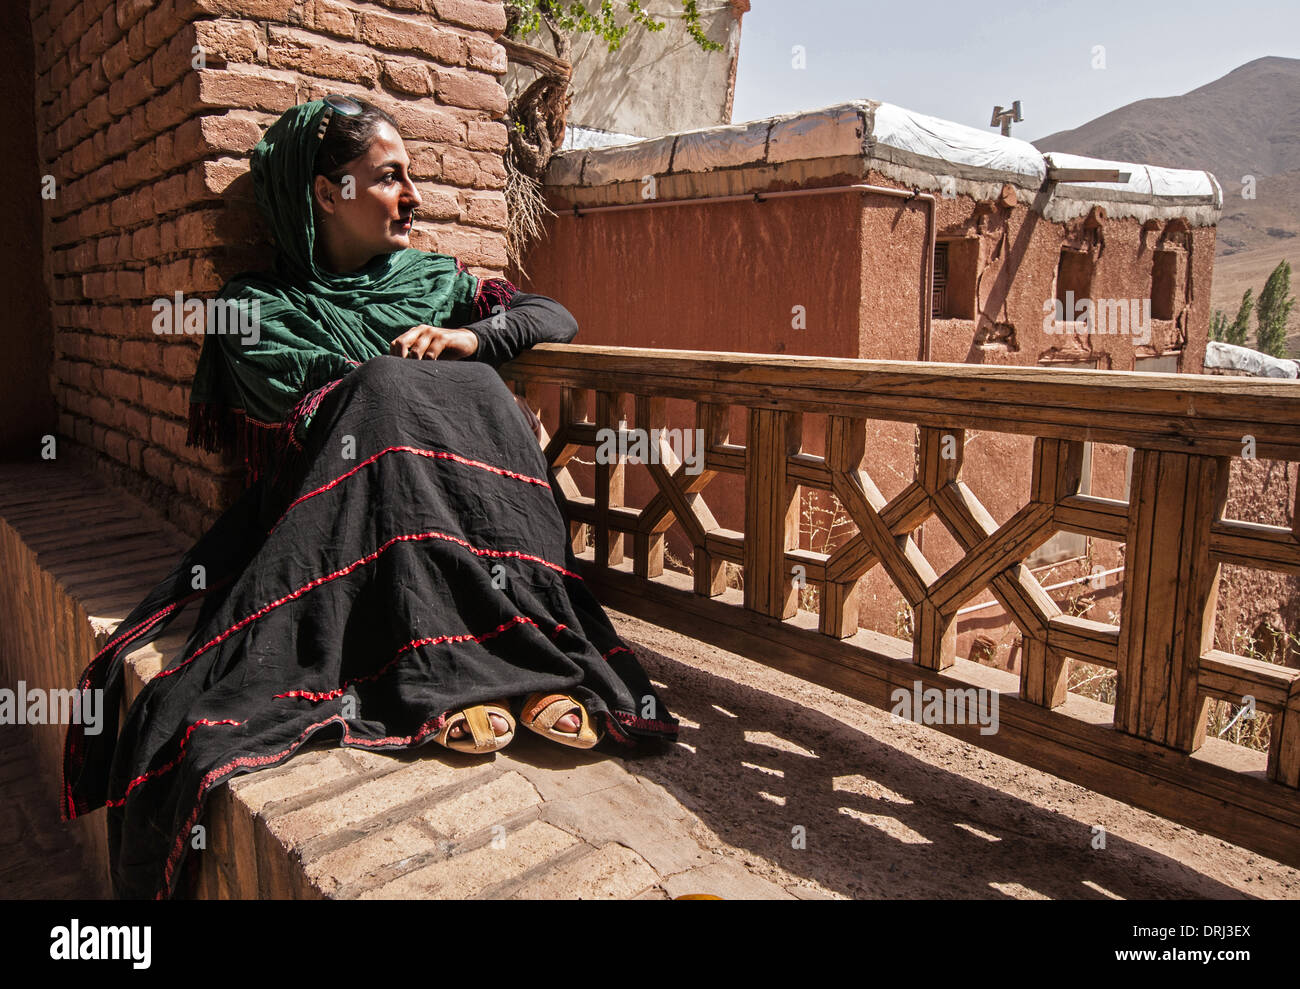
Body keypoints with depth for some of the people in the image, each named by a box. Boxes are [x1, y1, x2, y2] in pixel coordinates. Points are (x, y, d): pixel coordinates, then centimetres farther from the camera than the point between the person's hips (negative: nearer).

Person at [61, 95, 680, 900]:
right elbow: (305, 420, -12)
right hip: (324, 521, -3)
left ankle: (533, 664, -37)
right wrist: (435, 388, -7)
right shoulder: (258, 307, 5)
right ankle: (443, 672, -39)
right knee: (387, 394, -28)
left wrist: (473, 335, -5)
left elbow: (556, 317, 13)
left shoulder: (433, 281, 18)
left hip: (453, 507, 3)